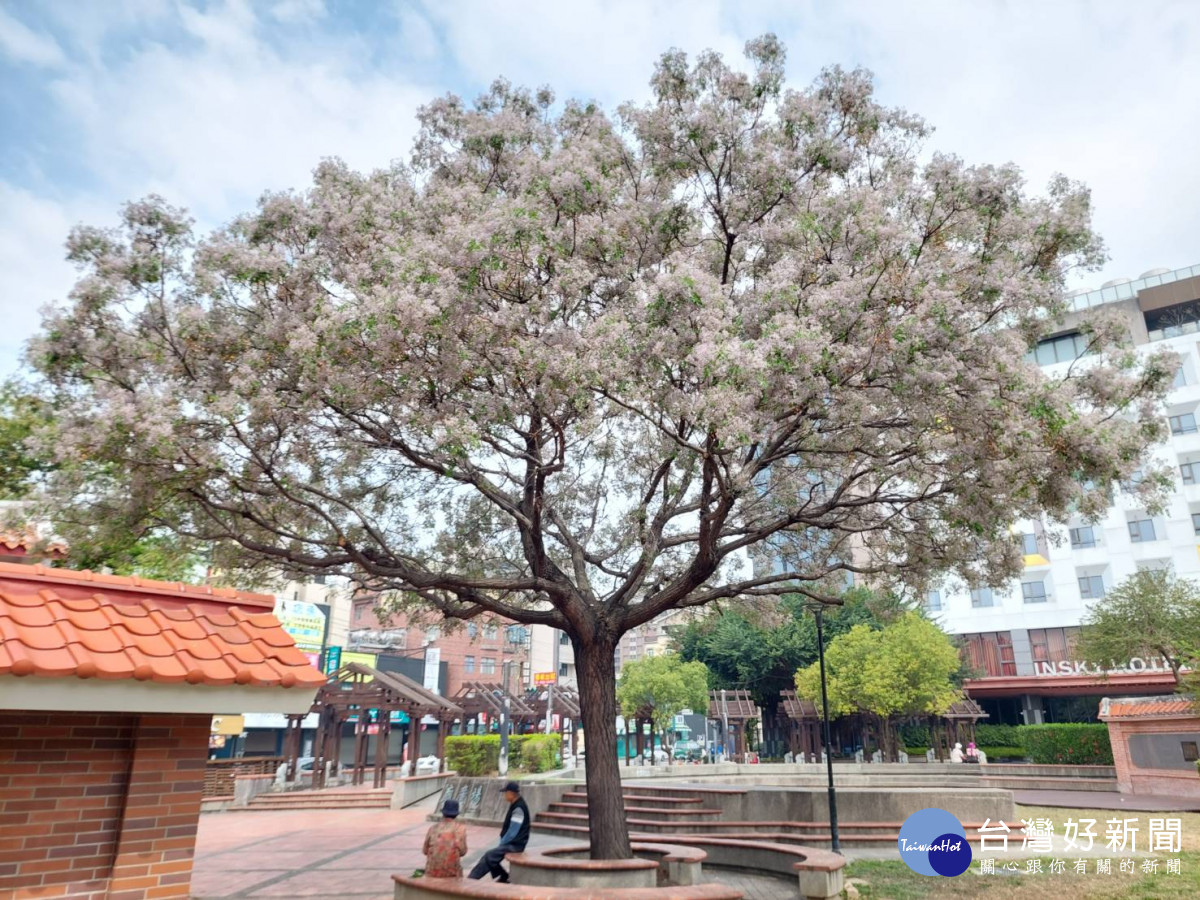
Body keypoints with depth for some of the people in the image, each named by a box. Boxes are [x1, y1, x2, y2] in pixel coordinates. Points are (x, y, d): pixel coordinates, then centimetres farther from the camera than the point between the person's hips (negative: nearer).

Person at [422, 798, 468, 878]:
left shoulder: (433, 827, 3)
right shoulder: (460, 828, -2)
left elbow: (425, 850, 8)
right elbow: (462, 851, -2)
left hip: (432, 872, 2)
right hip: (452, 872, -2)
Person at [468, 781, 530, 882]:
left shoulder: (518, 808, -22)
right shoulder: (514, 805, 9)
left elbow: (513, 832, -22)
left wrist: (501, 844, -11)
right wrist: (501, 843, 10)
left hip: (515, 844, -9)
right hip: (511, 842, 9)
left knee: (488, 856, -14)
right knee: (491, 857, 9)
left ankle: (470, 880, -6)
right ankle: (503, 878, 21)